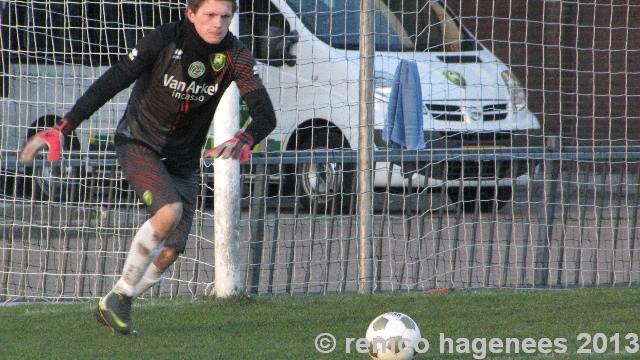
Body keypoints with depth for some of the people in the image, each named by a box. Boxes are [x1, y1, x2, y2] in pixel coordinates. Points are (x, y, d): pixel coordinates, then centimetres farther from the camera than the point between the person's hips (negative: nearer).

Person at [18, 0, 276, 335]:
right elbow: (109, 84, -20)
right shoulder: (163, 41, -21)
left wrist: (242, 141, -44)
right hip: (139, 145, -4)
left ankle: (111, 306, 21)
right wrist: (60, 130, -27)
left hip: (184, 162, 4)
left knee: (169, 253, -3)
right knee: (170, 211, -30)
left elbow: (265, 115, -21)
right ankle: (121, 293, -13)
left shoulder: (235, 56, -13)